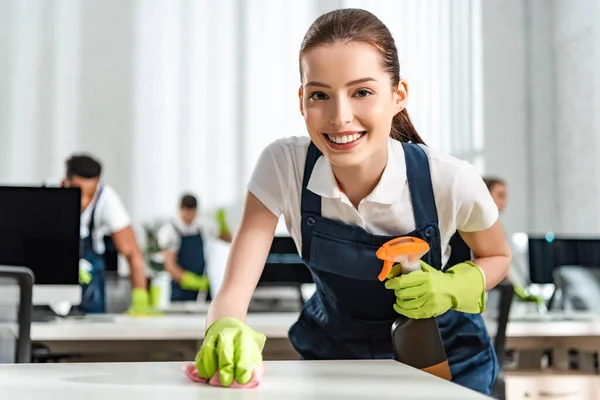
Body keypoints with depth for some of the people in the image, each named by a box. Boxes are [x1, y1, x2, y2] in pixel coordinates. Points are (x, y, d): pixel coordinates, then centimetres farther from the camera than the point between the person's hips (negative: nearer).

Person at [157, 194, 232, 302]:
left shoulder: (202, 228, 7)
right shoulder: (171, 231, -7)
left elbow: (228, 238, 21)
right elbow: (170, 266, -13)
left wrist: (222, 223, 2)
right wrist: (190, 280, -24)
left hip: (203, 287, 4)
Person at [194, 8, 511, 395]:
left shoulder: (450, 182, -28)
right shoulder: (283, 166, -27)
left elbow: (497, 257, -6)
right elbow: (233, 291, -30)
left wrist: (452, 288, -27)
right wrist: (227, 332, -53)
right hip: (333, 353, 2)